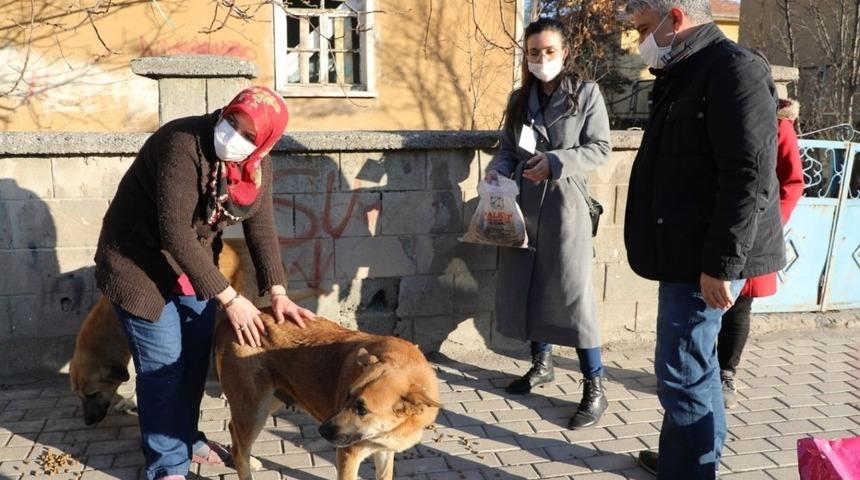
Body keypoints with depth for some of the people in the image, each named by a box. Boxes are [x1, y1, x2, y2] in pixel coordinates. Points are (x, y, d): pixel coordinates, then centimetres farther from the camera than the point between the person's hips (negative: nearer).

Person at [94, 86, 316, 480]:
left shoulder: (258, 164, -10)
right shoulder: (184, 145, -32)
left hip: (194, 259, 7)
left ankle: (186, 438, 33)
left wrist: (276, 292, -19)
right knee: (163, 364, -3)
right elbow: (174, 233, -33)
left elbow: (261, 226, -8)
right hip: (139, 258, -6)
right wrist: (230, 298, -31)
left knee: (196, 355, 13)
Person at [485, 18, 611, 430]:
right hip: (521, 204, 5)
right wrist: (497, 168, -8)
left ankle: (594, 387, 1)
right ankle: (541, 363, 28)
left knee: (572, 292, -7)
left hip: (564, 203, -5)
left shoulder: (586, 93, 0)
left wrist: (555, 161, -20)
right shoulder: (519, 99, 13)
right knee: (525, 286, 9)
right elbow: (507, 147, 14)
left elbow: (600, 149, -6)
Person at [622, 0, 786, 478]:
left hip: (707, 258, -10)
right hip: (687, 251, 10)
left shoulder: (733, 69, -15)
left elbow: (751, 176, -22)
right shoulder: (684, 74, 16)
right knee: (694, 366, 20)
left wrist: (721, 263, -23)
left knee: (683, 373, -5)